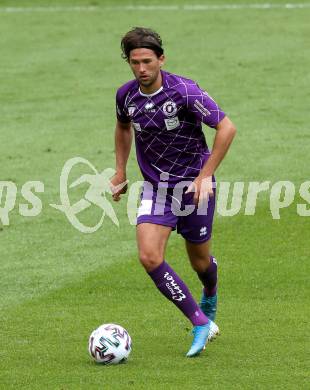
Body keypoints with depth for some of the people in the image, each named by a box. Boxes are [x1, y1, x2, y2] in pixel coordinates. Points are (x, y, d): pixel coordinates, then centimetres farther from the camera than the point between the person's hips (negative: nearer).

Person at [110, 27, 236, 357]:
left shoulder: (185, 91, -21)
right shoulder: (126, 95, -5)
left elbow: (226, 128, -17)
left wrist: (206, 175, -19)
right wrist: (121, 171, 14)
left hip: (194, 185, -3)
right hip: (156, 188, 3)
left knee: (200, 262, 11)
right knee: (149, 256, -18)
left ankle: (210, 298, 50)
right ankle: (201, 324, -10)